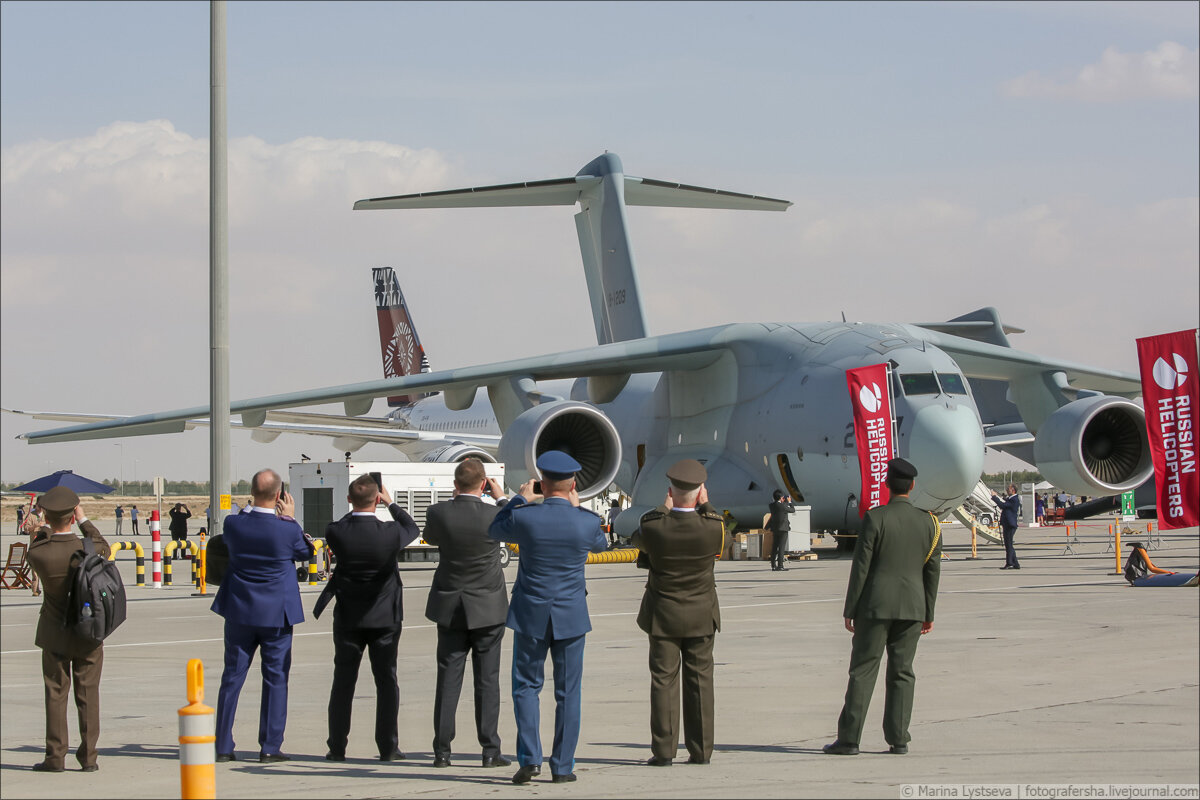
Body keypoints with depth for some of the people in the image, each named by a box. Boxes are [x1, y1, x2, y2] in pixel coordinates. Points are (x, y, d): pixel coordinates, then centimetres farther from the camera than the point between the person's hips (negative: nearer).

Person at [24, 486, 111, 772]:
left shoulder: (38, 553, -18)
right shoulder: (88, 550, -16)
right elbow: (104, 549, 9)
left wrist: (47, 527, 17)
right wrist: (84, 521, 15)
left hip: (55, 635, 0)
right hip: (89, 635, 1)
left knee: (55, 694, 8)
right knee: (88, 694, 7)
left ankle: (55, 756, 8)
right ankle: (88, 756, 8)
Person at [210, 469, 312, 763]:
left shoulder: (233, 524, -9)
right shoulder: (288, 530, -16)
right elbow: (305, 552, 3)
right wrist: (289, 518, 6)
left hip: (239, 611, 3)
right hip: (276, 613, -3)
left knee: (232, 677, 9)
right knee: (276, 679, 7)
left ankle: (223, 746, 10)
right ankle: (270, 747, 5)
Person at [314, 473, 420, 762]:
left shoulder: (336, 532, -14)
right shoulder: (391, 533, -16)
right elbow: (412, 529, 7)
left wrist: (354, 510, 13)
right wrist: (391, 503, 18)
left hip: (348, 618, 1)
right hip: (385, 617, -1)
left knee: (343, 682, 9)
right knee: (386, 681, 7)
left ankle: (337, 747, 9)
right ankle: (387, 747, 5)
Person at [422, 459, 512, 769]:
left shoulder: (438, 513, -11)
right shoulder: (494, 516, -16)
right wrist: (501, 498, 18)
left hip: (450, 609, 2)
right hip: (488, 608, -2)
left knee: (448, 679, 6)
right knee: (487, 680, 3)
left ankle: (442, 751, 6)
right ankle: (490, 750, 2)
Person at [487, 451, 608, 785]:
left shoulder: (524, 517, -13)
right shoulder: (586, 522, -11)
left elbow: (495, 530, 10)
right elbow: (600, 544, 14)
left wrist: (520, 499, 22)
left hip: (531, 617, -1)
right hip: (571, 618, 1)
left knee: (526, 686, 11)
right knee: (568, 693, 8)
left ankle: (530, 758, -1)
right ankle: (562, 766, 9)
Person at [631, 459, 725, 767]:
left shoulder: (653, 527, -17)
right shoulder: (712, 527, -16)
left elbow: (638, 538, 8)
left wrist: (665, 510, 15)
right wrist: (705, 505, 16)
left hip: (663, 616, -1)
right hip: (701, 616, 1)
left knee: (664, 680, 4)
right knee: (699, 680, 8)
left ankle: (663, 750, 2)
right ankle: (700, 750, 9)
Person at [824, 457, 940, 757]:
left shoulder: (875, 518, -9)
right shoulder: (928, 522, 3)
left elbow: (861, 567, -9)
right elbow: (932, 572, 6)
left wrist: (850, 610, -3)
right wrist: (928, 613, 14)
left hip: (875, 605, -3)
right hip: (912, 607, 3)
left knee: (863, 671, -1)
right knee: (902, 673, 7)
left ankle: (849, 739, -2)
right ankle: (898, 739, 5)